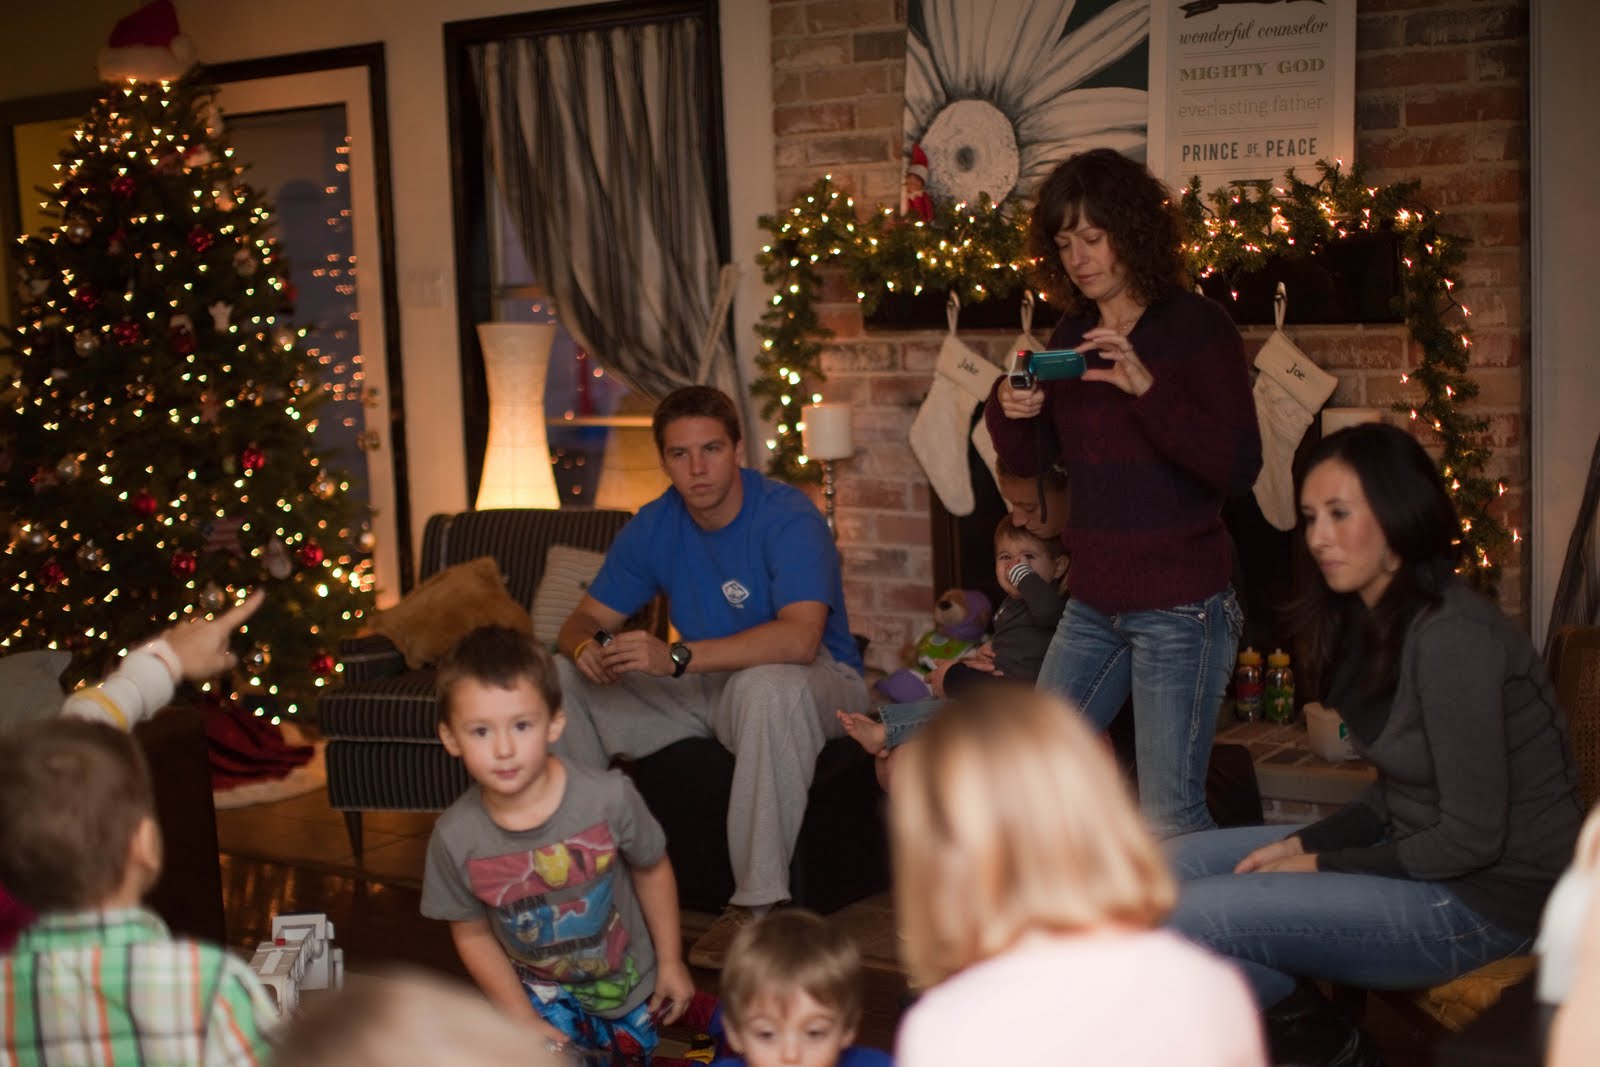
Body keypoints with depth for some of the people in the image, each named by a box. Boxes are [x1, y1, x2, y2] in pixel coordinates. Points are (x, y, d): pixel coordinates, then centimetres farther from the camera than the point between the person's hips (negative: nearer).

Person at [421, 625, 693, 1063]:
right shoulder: (455, 837, -25)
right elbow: (472, 934, -9)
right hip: (539, 987, 0)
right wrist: (522, 1017, -10)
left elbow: (652, 870, -10)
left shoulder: (609, 797, -30)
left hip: (625, 975, 0)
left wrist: (670, 962, -1)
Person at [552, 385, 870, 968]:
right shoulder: (654, 526, 0)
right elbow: (587, 617, 5)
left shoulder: (788, 518, -20)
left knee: (766, 685, -42)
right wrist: (585, 645, -22)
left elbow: (799, 637, -36)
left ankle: (756, 903, -31)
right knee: (559, 682, -4)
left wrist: (676, 656, -43)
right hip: (707, 688, 6)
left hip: (815, 683, -6)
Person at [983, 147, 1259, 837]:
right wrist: (1009, 410, -8)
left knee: (1169, 818, -6)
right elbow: (1029, 459, 13)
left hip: (1179, 606, -7)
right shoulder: (1073, 334, 10)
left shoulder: (1196, 327, -9)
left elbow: (1239, 469, -18)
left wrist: (1148, 388, -28)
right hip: (1095, 605, 7)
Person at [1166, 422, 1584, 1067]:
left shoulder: (1451, 638, -23)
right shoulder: (1373, 623, 6)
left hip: (1486, 898, -10)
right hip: (1414, 851, 10)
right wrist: (1303, 843, -2)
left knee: (1195, 918, -20)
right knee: (1177, 865, 8)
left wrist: (1321, 866, -13)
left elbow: (1472, 837, -22)